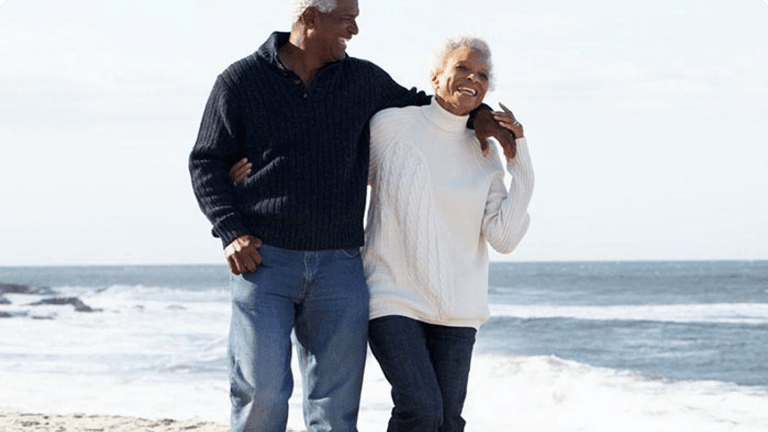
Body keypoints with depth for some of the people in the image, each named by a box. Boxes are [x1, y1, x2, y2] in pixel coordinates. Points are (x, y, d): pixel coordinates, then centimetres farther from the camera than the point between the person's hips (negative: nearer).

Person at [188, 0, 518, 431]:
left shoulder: (363, 80, 10)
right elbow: (206, 162, 5)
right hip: (263, 261, -3)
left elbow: (416, 104, 29)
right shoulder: (242, 81, 2)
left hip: (339, 266, 3)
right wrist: (231, 232, -8)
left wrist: (475, 116, 12)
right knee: (261, 395, -12)